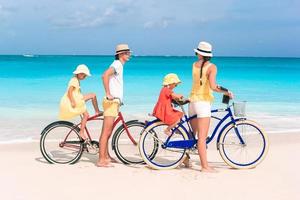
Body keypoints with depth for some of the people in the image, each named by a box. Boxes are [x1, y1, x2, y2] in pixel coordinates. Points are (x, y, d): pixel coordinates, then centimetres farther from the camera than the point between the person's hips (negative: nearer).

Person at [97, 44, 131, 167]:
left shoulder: (119, 65, 20)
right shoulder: (117, 64, -12)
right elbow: (105, 75, -29)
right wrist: (108, 94, -28)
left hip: (115, 101, 10)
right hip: (111, 102, -10)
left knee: (108, 132, 16)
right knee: (106, 132, -10)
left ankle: (106, 156, 25)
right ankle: (101, 160, -9)